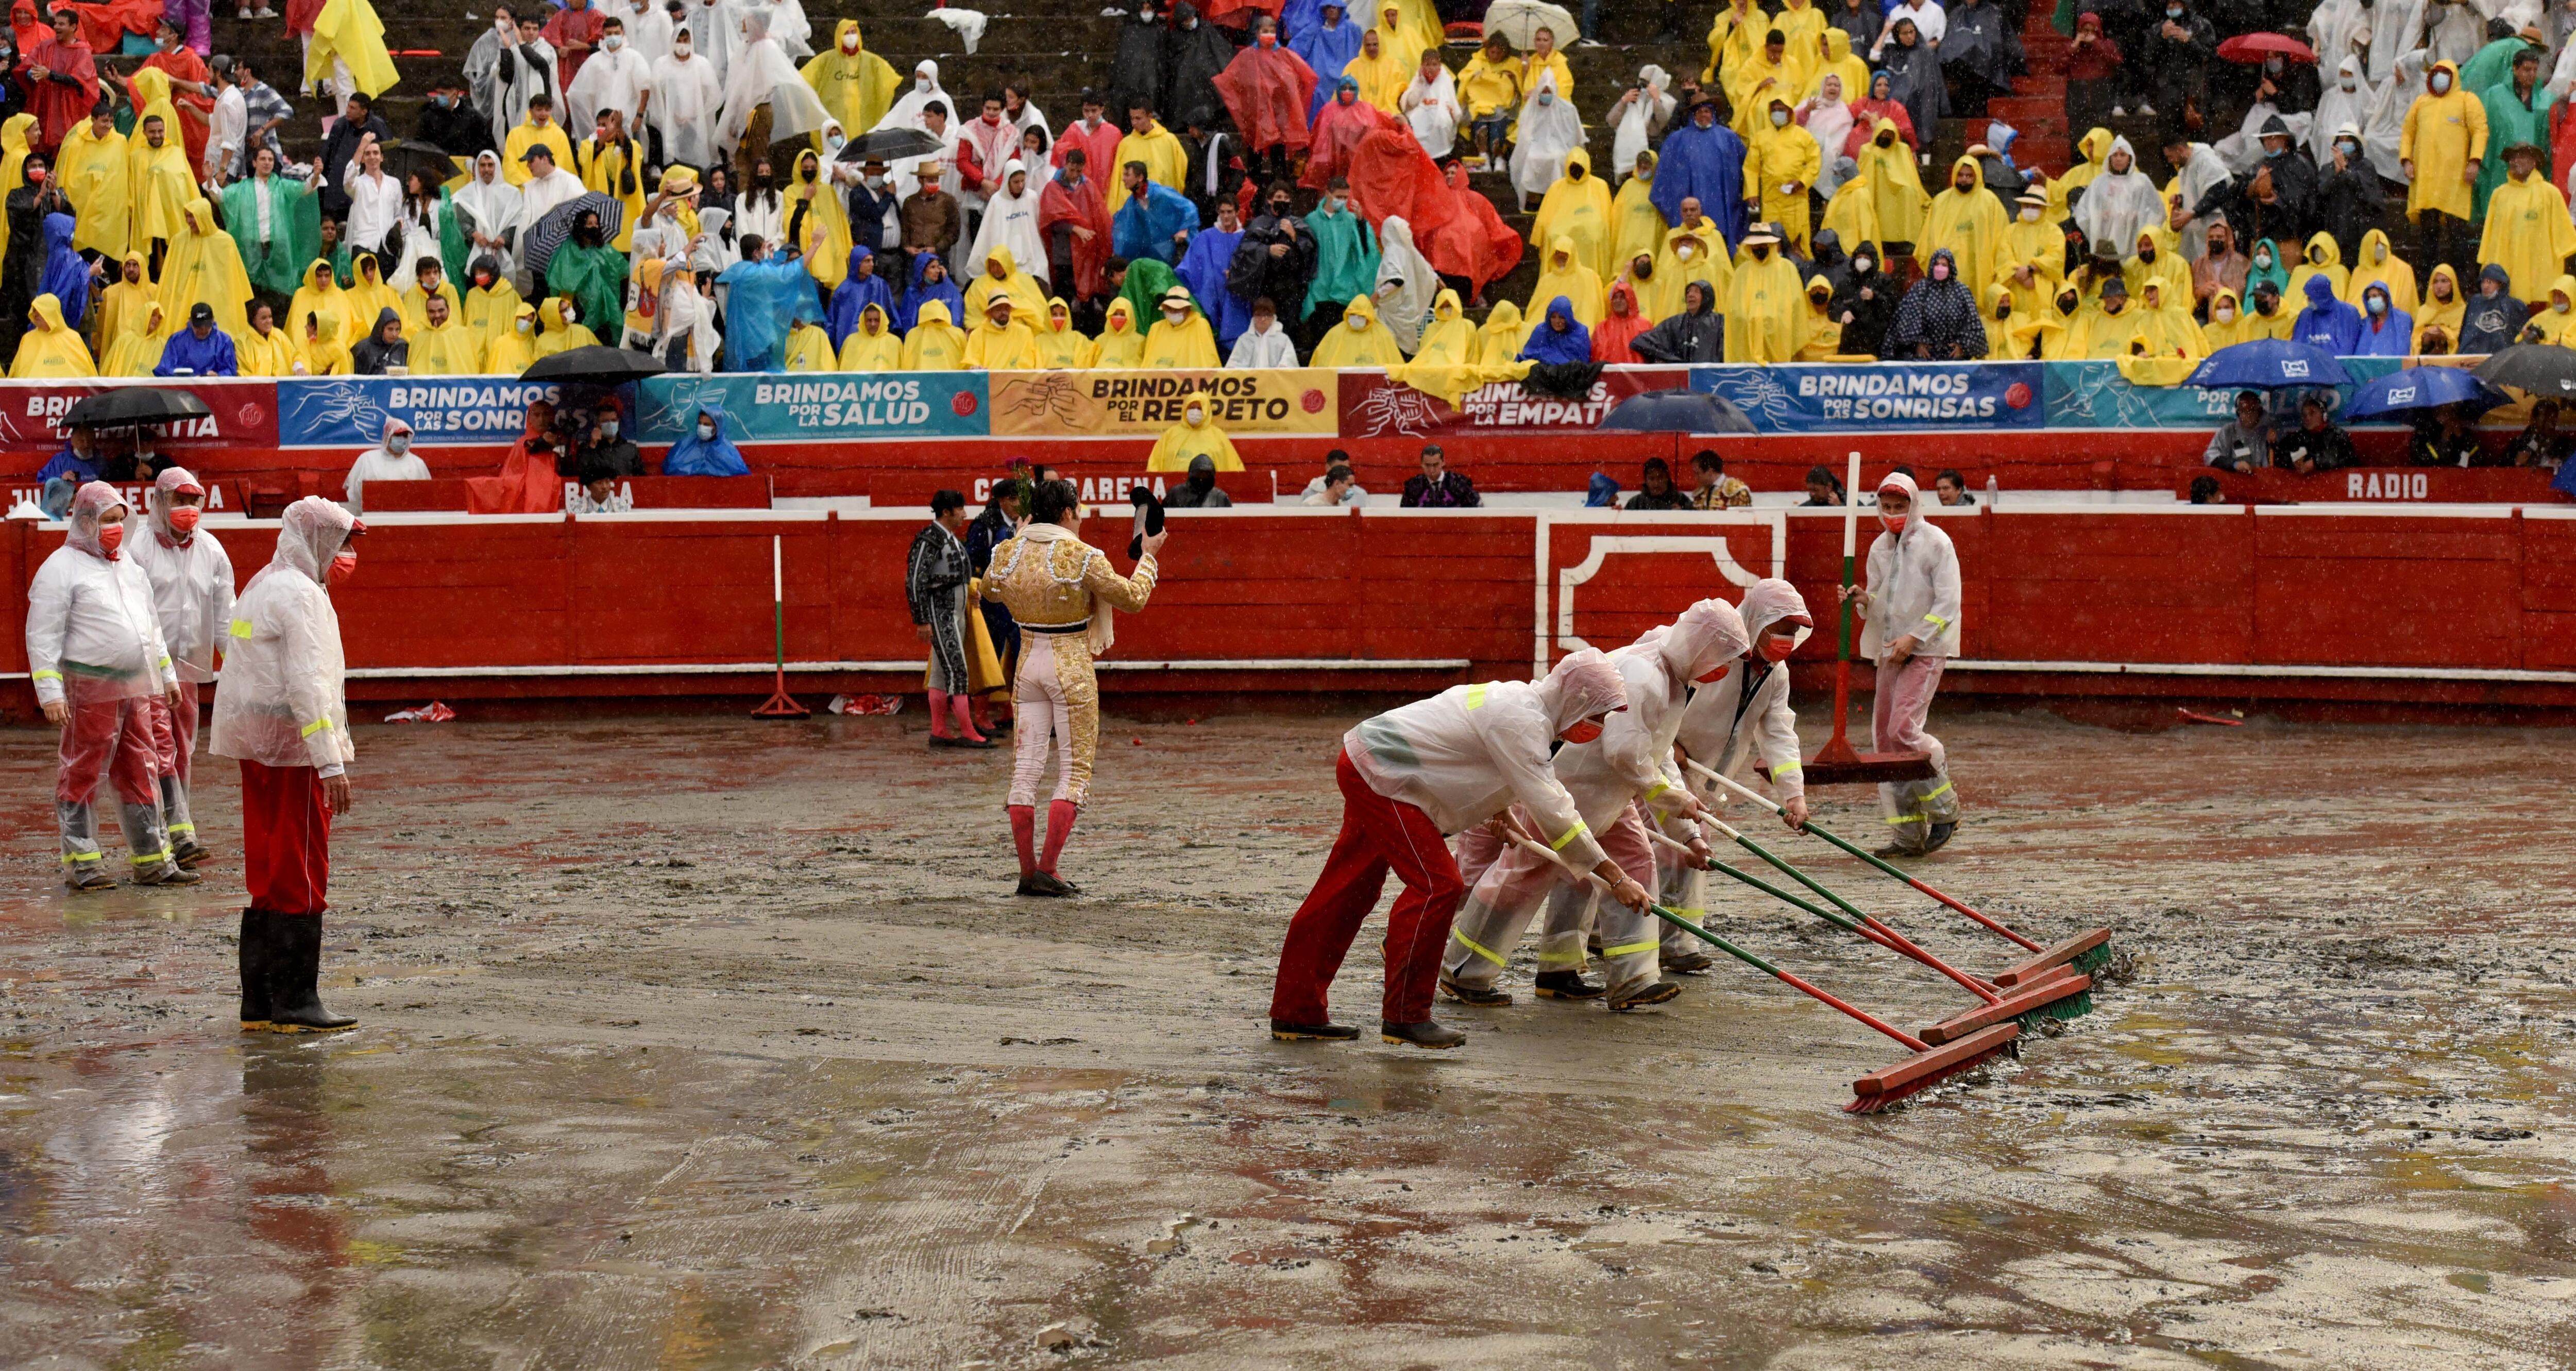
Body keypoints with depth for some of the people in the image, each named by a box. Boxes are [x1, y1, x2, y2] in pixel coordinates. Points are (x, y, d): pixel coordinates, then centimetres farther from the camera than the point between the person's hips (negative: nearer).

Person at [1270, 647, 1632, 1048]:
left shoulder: (1524, 703, 9)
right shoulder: (1520, 721, -22)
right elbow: (1551, 811, -24)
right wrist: (1615, 877, -21)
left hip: (1366, 767, 10)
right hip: (1378, 774, -10)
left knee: (1347, 891, 12)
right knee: (1437, 884, -12)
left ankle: (1296, 1011, 18)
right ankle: (1405, 1015, -4)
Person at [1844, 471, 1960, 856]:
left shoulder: (1936, 542, -6)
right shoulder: (1880, 547, 14)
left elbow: (1948, 603, -10)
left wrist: (1914, 638, -18)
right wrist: (1864, 600, -3)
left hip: (1926, 650, -7)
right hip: (1890, 651, 7)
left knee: (1904, 729, -19)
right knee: (1884, 737, 2)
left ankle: (1944, 809, 1)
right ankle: (1908, 834, 8)